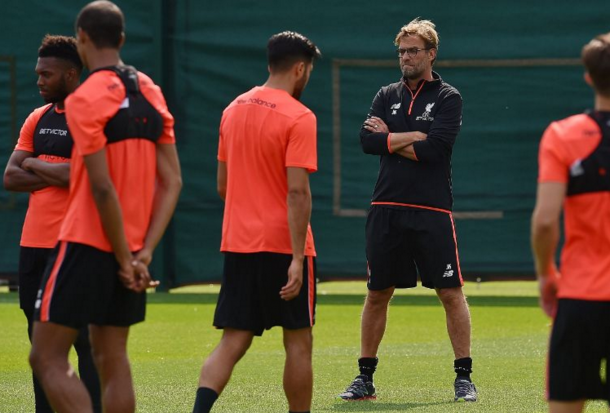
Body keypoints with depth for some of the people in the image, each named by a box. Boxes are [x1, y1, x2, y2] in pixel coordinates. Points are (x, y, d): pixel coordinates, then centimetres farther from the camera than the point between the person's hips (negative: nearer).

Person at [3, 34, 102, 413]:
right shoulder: (38, 119, 15)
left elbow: (78, 175, -20)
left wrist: (33, 164, -3)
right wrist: (54, 176, -7)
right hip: (34, 242, 8)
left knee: (86, 339, -7)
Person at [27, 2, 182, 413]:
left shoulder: (85, 100, -13)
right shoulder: (151, 94, 9)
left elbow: (102, 188, -18)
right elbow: (172, 182, 6)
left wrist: (124, 259, -11)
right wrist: (144, 253, 2)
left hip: (86, 244, -7)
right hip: (132, 250, 7)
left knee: (47, 357, -4)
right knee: (112, 359, 13)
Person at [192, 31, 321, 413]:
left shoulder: (234, 109, 10)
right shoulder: (298, 117, -12)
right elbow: (297, 191, -19)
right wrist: (298, 258, -20)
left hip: (238, 242, 6)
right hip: (283, 245, -6)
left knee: (232, 343, 3)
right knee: (298, 343, 6)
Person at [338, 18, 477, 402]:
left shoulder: (448, 98, 1)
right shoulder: (387, 96, 13)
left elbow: (434, 149, -13)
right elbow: (367, 140, -2)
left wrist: (389, 138, -5)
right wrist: (413, 137, -8)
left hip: (432, 212, -4)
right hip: (387, 208, 4)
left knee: (451, 292, -4)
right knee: (377, 293, 7)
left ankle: (464, 376, 3)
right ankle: (366, 377, 14)